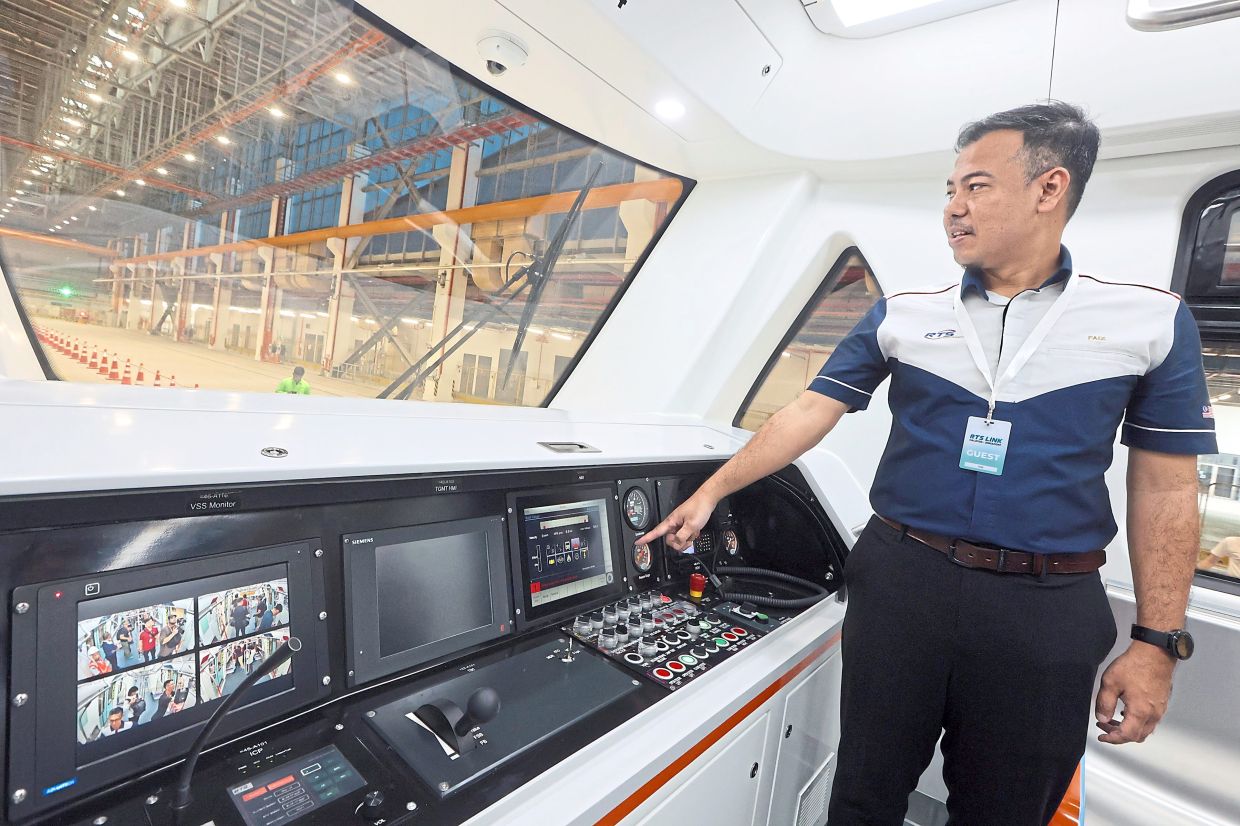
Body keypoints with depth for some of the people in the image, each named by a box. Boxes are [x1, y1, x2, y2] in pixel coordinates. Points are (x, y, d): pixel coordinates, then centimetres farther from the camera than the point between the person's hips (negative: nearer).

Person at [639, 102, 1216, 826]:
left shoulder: (1151, 321, 0)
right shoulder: (902, 315, 2)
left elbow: (1166, 488, 2)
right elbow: (810, 413, 0)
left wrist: (1158, 643, -1)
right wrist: (711, 492, -2)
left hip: (1046, 608, 0)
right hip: (898, 578, 1)